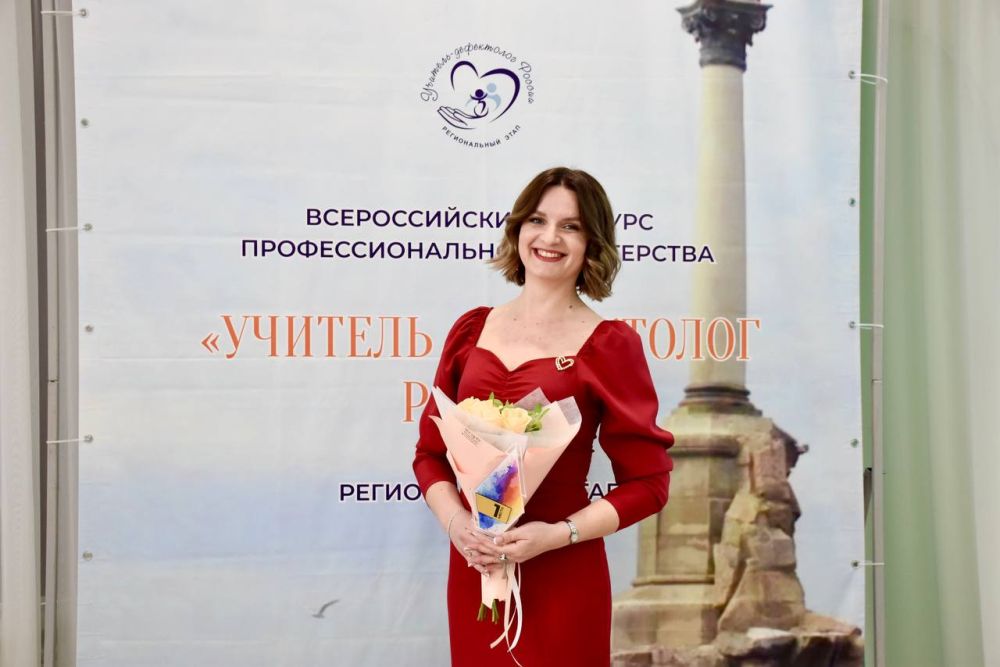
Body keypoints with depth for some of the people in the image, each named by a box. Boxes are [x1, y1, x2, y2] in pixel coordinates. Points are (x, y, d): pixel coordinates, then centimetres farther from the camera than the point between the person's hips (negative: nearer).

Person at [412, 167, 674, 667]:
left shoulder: (609, 344, -7)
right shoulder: (472, 329, 5)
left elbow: (647, 483, -6)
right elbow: (431, 451, 9)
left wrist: (558, 534, -16)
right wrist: (456, 523, -8)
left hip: (561, 577, -3)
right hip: (473, 568, 4)